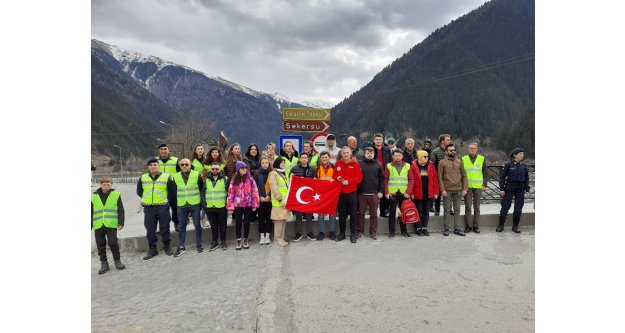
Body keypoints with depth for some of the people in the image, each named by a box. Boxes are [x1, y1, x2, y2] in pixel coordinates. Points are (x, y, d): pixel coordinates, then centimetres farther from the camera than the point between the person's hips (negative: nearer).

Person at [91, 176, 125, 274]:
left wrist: (121, 223, -6)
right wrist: (90, 226, 10)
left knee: (113, 243, -7)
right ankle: (104, 264, 19)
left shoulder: (116, 195, 2)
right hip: (98, 226, 3)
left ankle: (117, 261, 11)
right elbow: (91, 213, 13)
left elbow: (120, 210, 1)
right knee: (101, 245, 7)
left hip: (112, 225, -3)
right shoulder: (94, 196, 7)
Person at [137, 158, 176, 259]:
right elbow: (139, 192, 18)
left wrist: (168, 203, 5)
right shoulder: (143, 178, 6)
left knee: (164, 227, 4)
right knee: (150, 229, 6)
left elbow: (172, 193, 3)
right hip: (148, 208, 3)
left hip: (163, 207, -2)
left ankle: (167, 246, 20)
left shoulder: (166, 177, -2)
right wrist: (148, 199, 13)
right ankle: (152, 249, 17)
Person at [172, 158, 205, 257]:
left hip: (195, 204, -2)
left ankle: (198, 245, 18)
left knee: (197, 224, 6)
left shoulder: (197, 175, -2)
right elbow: (174, 191, 12)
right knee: (182, 226, 6)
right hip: (181, 206, 2)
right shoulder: (175, 177, 5)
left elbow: (202, 188, 3)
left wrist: (202, 201, 1)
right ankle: (181, 247, 14)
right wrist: (175, 204, 9)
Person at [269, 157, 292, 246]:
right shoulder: (273, 174, -6)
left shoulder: (283, 174, 20)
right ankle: (277, 239, 2)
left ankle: (281, 238, 15)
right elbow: (274, 188, -14)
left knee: (284, 220, 8)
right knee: (279, 220, -6)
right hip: (278, 202, -8)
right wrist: (280, 199, -18)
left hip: (286, 201, 8)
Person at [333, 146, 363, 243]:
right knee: (341, 214, 10)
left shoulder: (355, 164, -4)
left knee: (353, 214, 3)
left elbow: (359, 178, -8)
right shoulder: (338, 163, 4)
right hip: (340, 192, 3)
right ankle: (342, 233, 22)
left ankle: (353, 234, 14)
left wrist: (348, 182, -17)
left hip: (352, 193, -3)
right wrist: (337, 178, -10)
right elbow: (334, 175, 13)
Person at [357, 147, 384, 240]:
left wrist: (381, 191, 0)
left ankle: (373, 232, 16)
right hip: (361, 193, -1)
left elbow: (382, 179, 7)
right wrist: (356, 190, -3)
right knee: (361, 213, 6)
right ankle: (360, 231, 16)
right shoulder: (359, 164, 3)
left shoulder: (378, 165, 6)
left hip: (374, 194, 1)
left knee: (373, 214, 6)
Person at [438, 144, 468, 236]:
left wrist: (464, 188, 1)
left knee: (457, 210, 8)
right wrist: (443, 190, -12)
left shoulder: (459, 162, 10)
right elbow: (440, 178, -4)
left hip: (458, 190, 3)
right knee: (447, 210, 3)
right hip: (447, 190, -3)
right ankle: (446, 229, 10)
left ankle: (457, 229, 15)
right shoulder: (442, 162, 0)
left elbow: (464, 176, 10)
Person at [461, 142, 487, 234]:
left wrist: (484, 184, -1)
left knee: (477, 207, 7)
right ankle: (468, 226, 9)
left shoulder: (482, 159, 4)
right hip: (467, 186, -1)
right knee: (468, 207, 1)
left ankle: (476, 226, 15)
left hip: (478, 186, 1)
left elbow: (484, 173, 7)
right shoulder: (463, 159, 2)